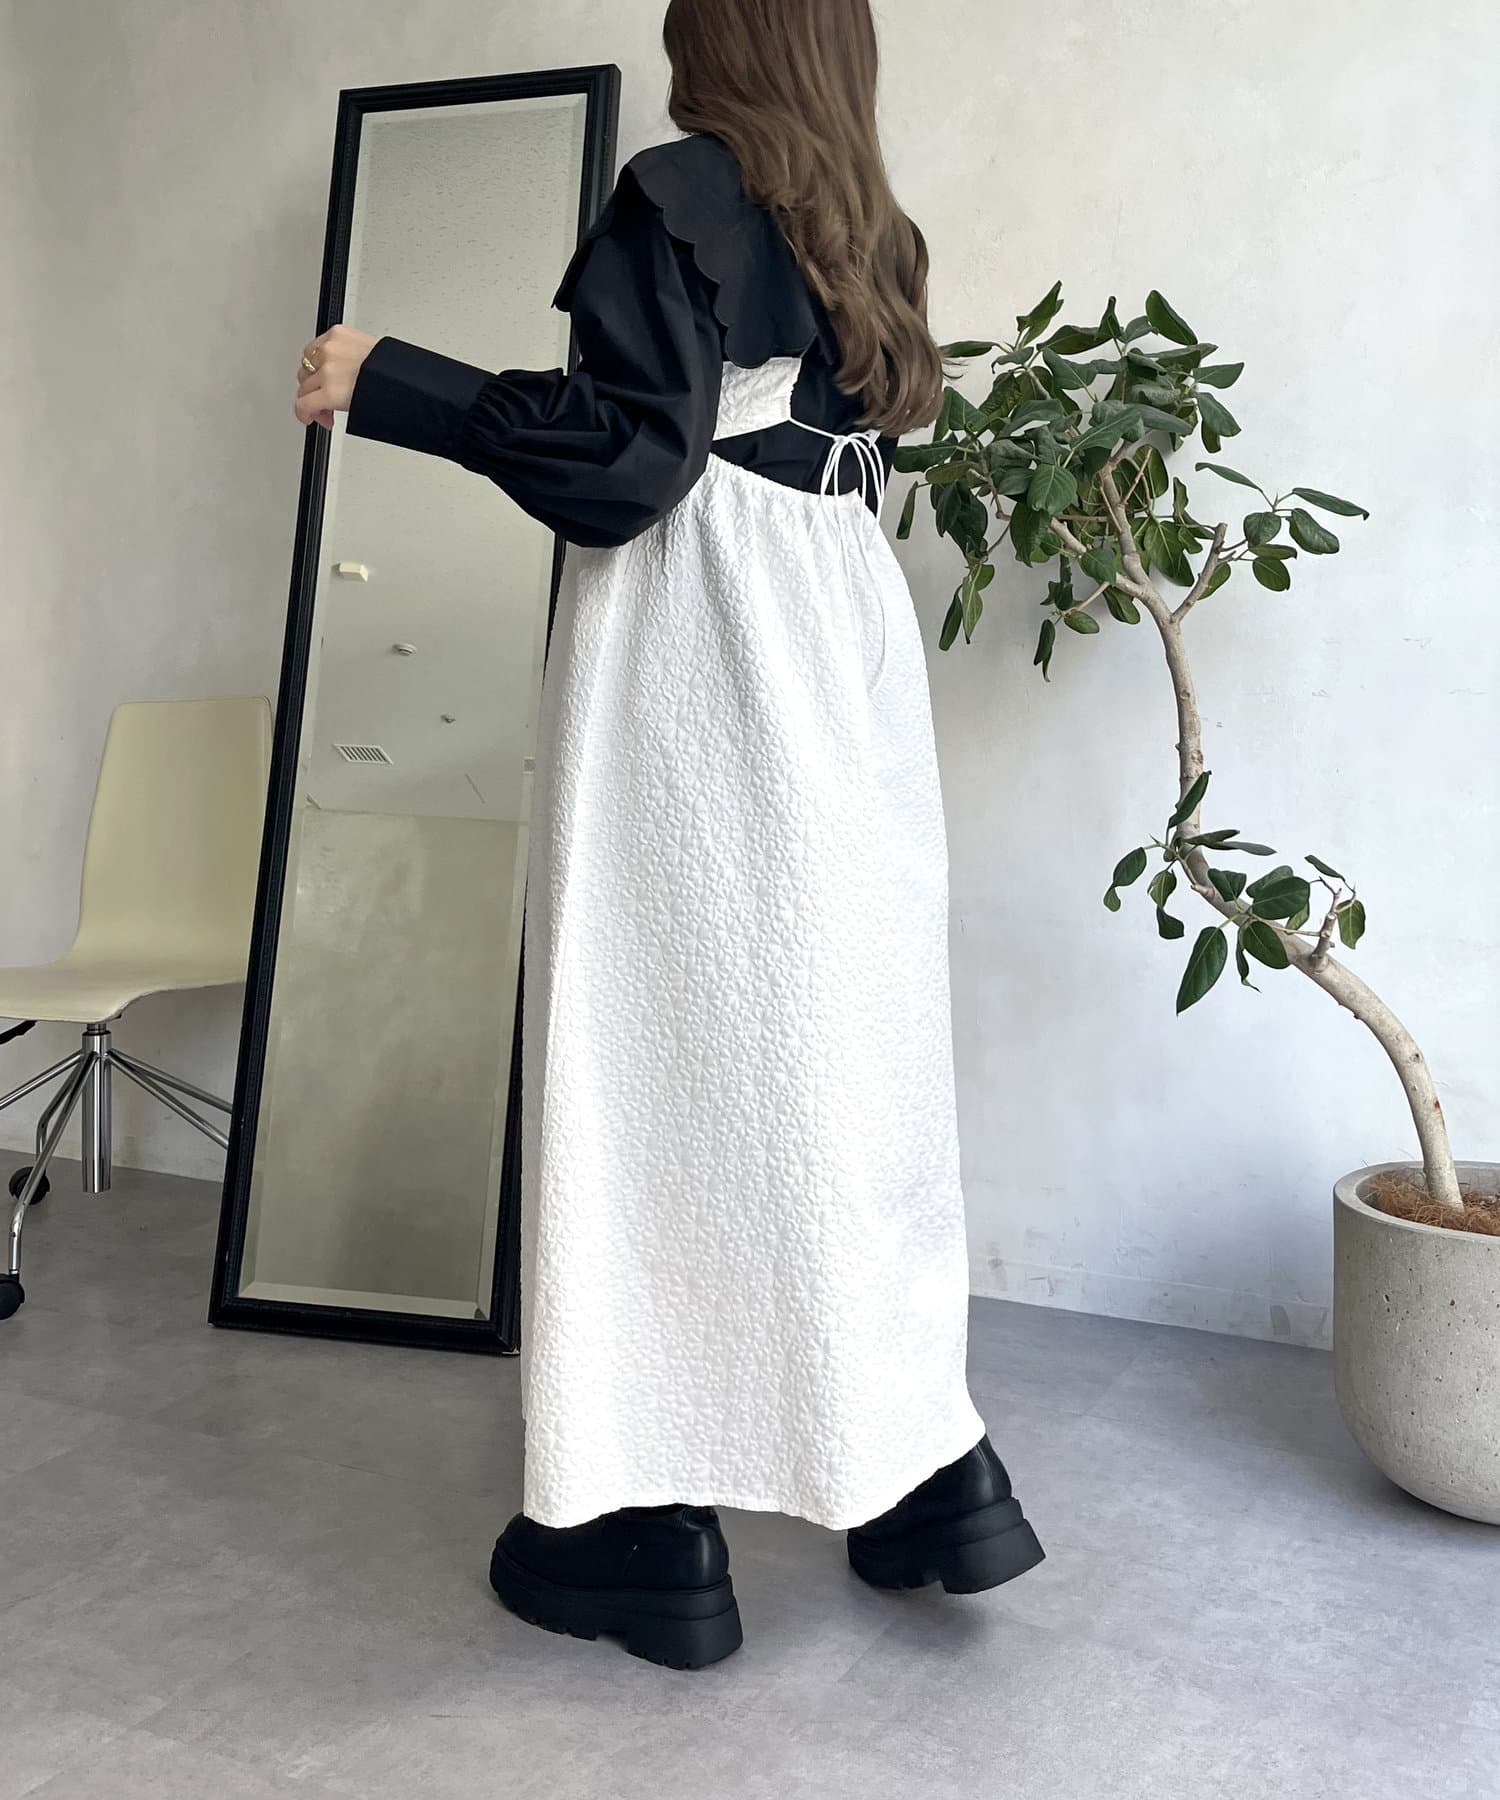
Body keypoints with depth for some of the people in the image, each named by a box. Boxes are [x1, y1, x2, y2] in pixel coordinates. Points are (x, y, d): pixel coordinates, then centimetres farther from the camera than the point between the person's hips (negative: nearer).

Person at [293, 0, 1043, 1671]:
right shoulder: (866, 230, 18)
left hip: (697, 666, -7)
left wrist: (389, 385, -8)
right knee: (837, 1044, 11)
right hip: (845, 659, 8)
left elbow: (629, 445, -14)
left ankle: (657, 1531, 5)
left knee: (669, 1043, -4)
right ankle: (934, 1480, 17)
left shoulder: (680, 189, -4)